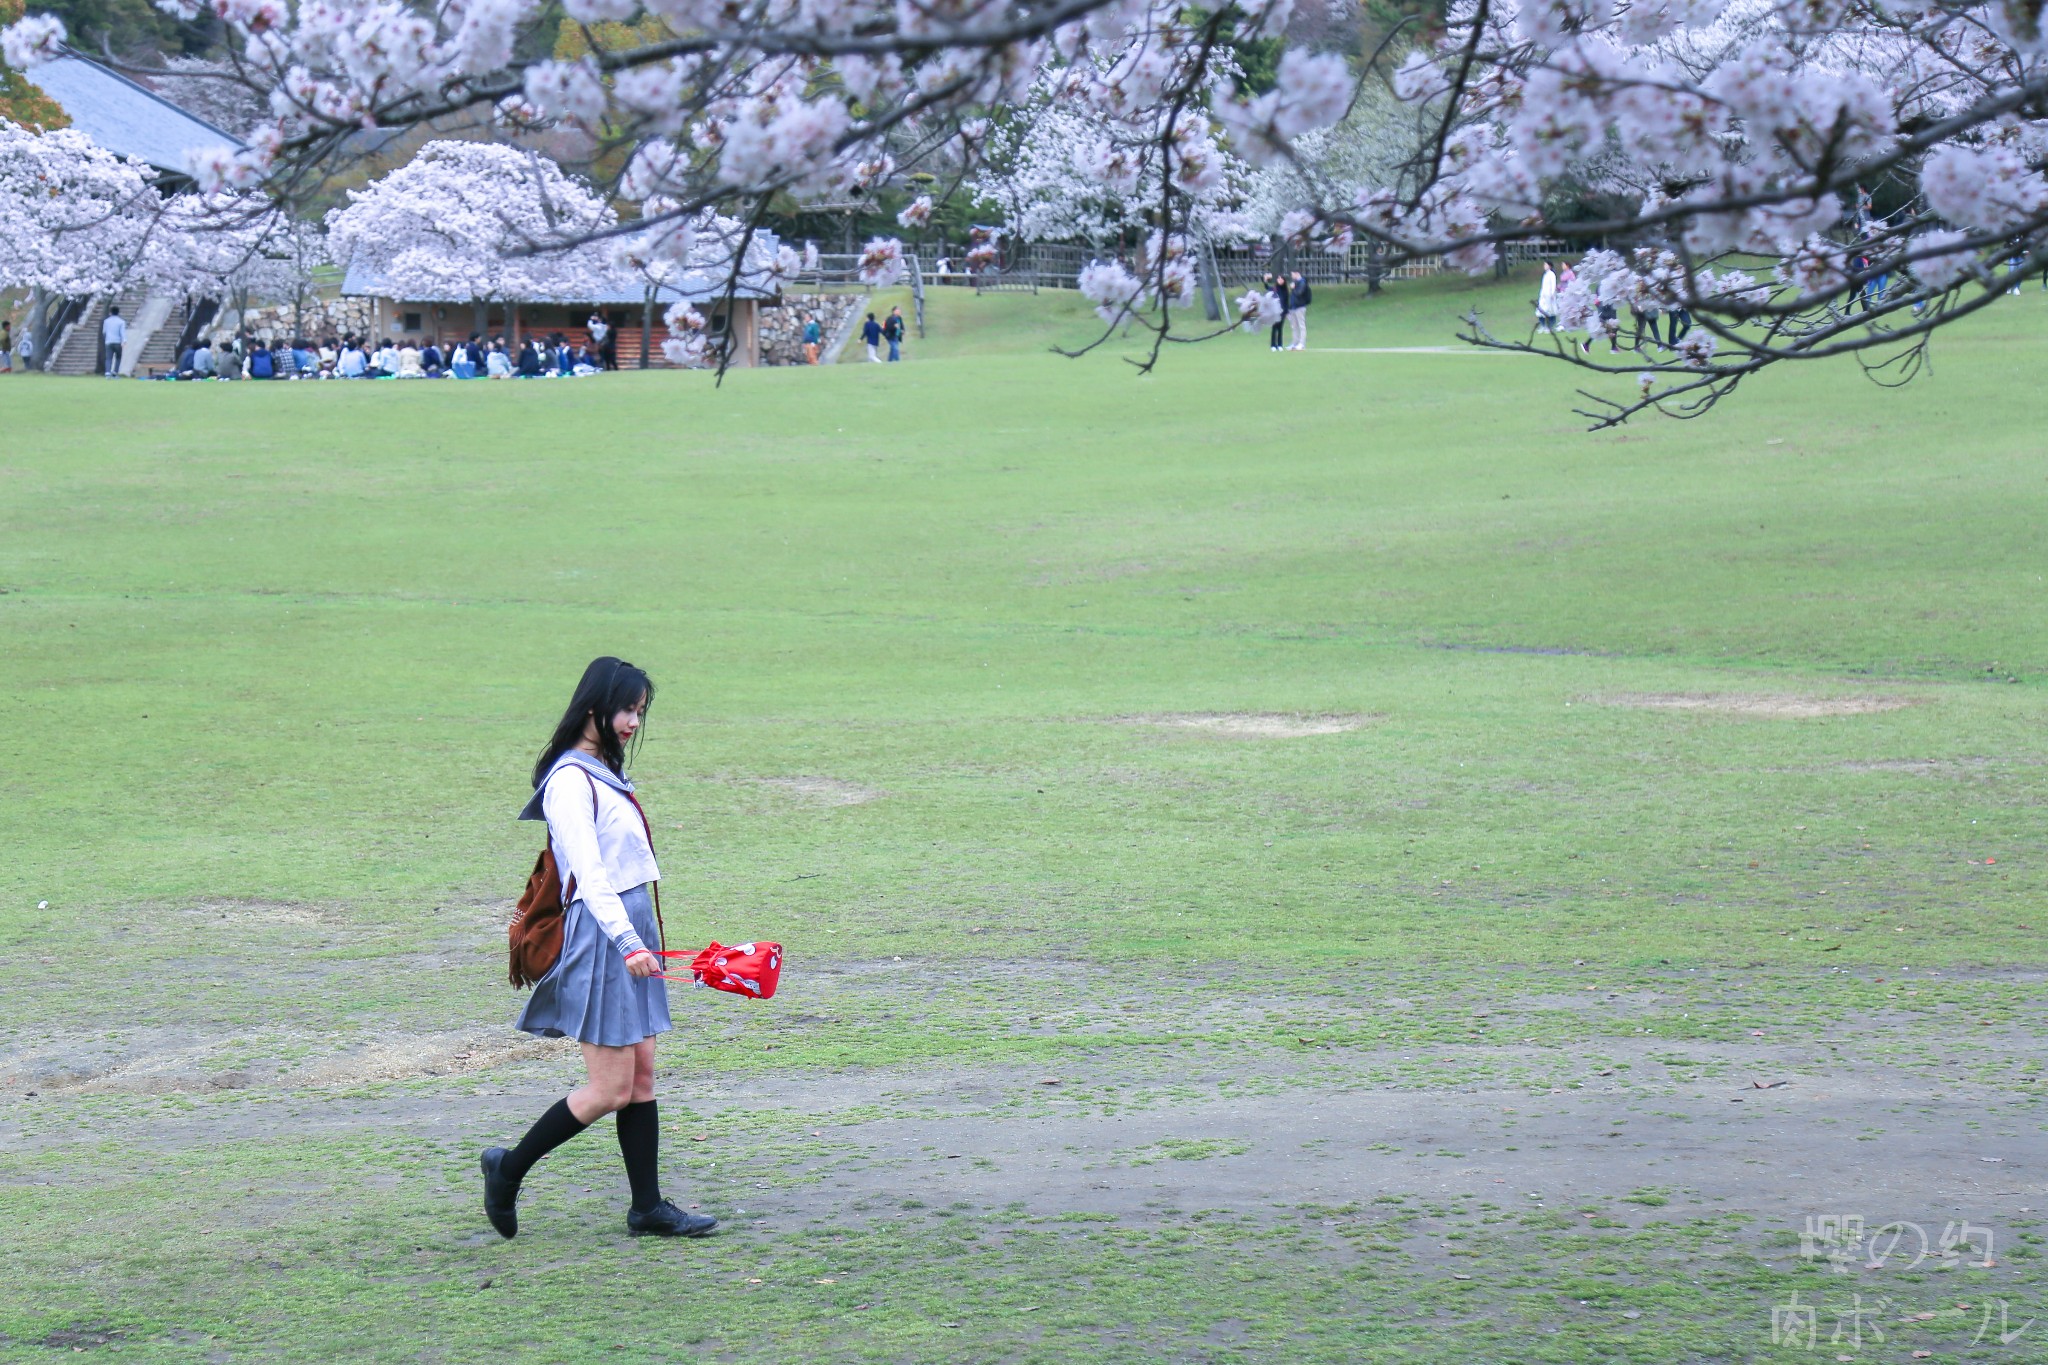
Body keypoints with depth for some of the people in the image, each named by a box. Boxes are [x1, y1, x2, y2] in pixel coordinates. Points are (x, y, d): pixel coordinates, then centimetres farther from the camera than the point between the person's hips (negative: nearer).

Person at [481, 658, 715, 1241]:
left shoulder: (606, 774, 16)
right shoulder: (571, 781, -14)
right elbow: (589, 874, -22)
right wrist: (627, 942, -30)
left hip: (633, 931, 10)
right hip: (602, 935, -10)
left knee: (642, 1076, 9)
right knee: (611, 1090, -5)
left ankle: (648, 1208, 12)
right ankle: (509, 1167, 9)